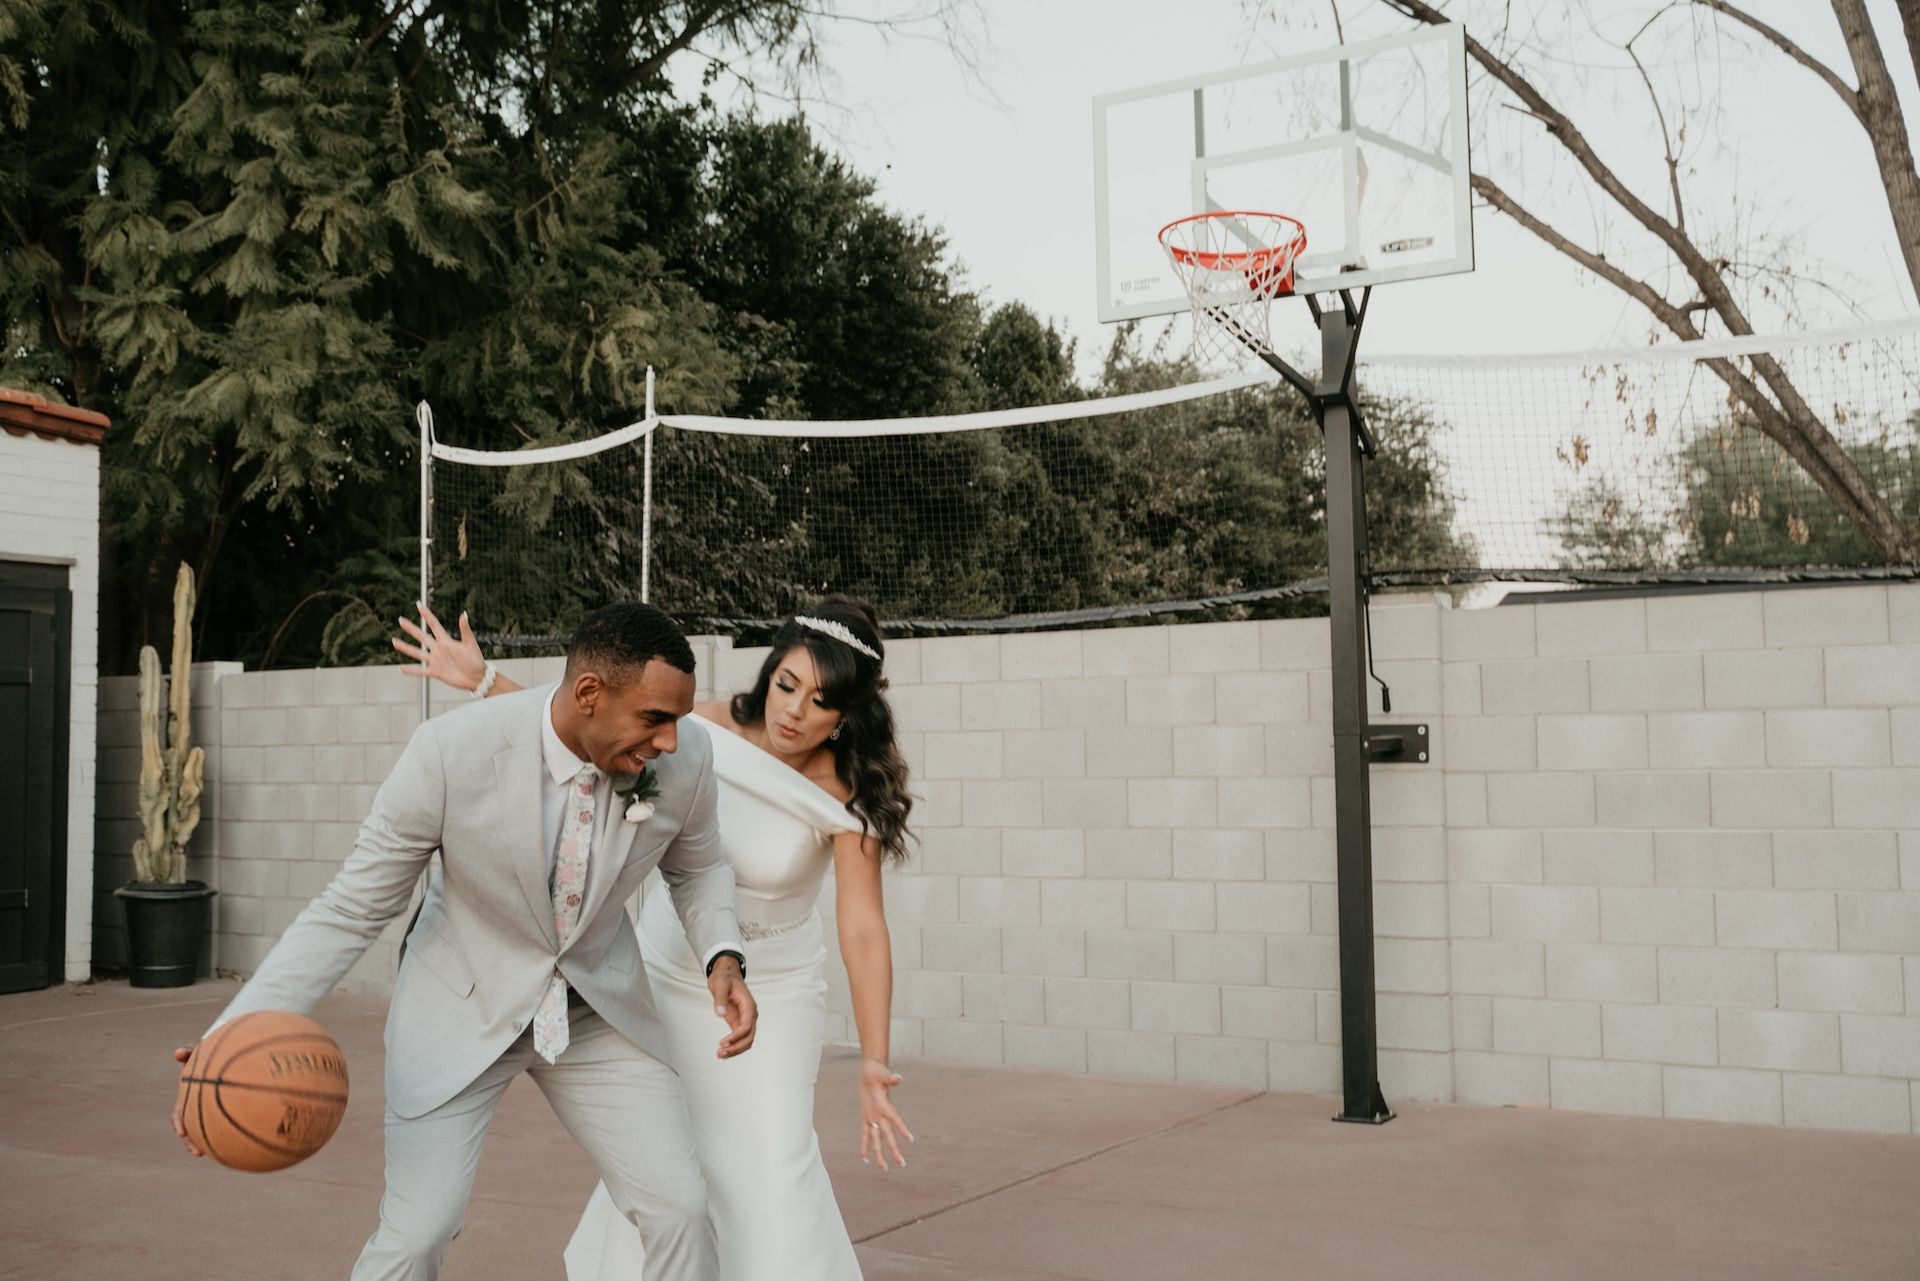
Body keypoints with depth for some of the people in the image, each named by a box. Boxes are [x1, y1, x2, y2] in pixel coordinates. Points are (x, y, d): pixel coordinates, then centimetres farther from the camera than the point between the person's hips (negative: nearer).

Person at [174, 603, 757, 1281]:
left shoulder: (687, 755, -19)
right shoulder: (452, 752, -28)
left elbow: (697, 868, 4)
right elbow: (351, 908, -18)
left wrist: (723, 959, -14)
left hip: (599, 1008, 3)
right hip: (463, 1005, -2)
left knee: (680, 1211, -4)